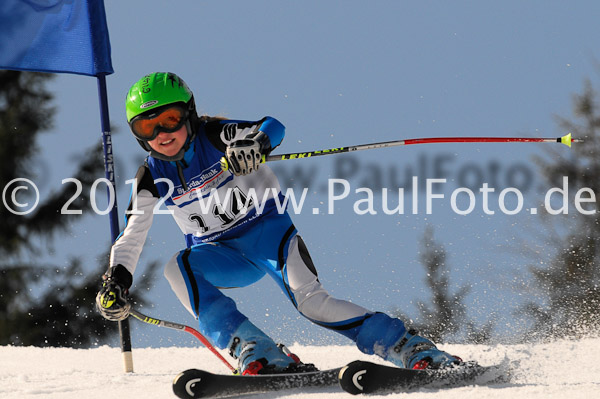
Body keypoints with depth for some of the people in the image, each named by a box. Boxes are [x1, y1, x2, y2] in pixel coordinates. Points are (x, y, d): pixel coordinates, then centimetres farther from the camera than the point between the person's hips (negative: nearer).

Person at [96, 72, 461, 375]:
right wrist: (116, 281, -15)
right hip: (222, 255, 4)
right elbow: (133, 235, 1)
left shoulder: (215, 136, -15)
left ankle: (418, 352, -25)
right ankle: (260, 355, -37)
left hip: (266, 227, -4)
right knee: (178, 269, -28)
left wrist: (256, 143, -54)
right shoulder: (153, 177, -3)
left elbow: (273, 128, -31)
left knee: (310, 299, -27)